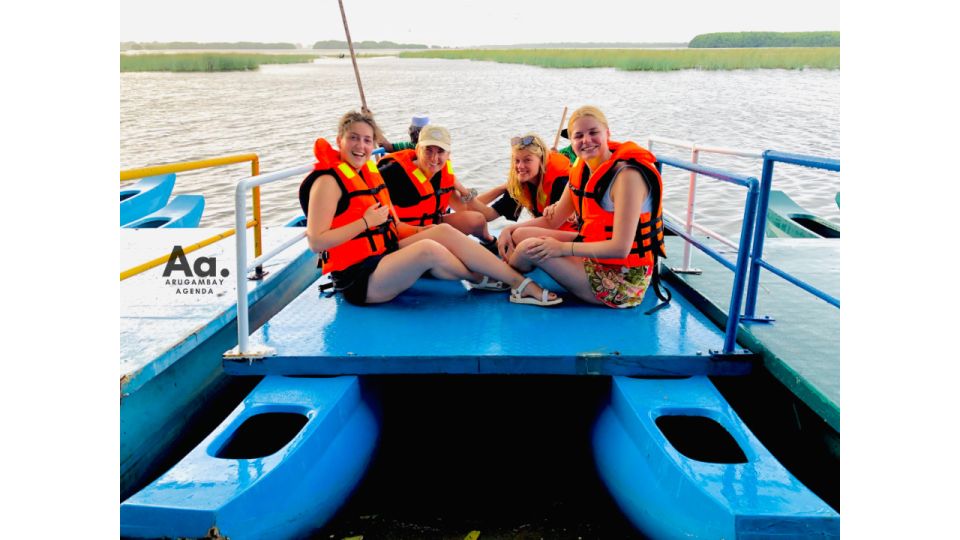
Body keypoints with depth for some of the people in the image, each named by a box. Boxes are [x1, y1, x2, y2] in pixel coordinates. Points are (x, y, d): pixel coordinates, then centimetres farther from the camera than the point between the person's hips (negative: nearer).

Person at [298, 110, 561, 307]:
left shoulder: (369, 172, 14)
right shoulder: (328, 180, -13)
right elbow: (316, 241, -22)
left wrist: (421, 232, 1)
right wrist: (366, 221, -19)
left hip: (384, 254, 9)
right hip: (358, 280, -9)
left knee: (444, 231, -9)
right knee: (427, 249, -29)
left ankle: (522, 285, -11)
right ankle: (479, 279, 4)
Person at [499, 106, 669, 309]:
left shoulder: (627, 175, -23)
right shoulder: (582, 170, 4)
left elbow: (620, 248, -27)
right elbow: (552, 220, 11)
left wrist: (563, 248, -24)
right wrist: (510, 230, -2)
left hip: (623, 282, -8)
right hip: (596, 257, 9)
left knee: (530, 249, -16)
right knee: (520, 236, 2)